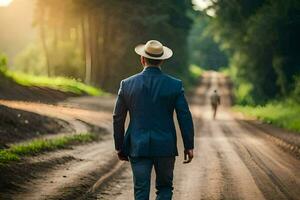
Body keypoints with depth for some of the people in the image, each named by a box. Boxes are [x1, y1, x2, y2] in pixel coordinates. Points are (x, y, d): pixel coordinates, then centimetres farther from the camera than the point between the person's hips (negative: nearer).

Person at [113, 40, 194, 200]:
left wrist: (119, 147, 13)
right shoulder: (175, 85, -4)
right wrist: (189, 146, 5)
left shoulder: (127, 84, -1)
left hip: (138, 147, 0)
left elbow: (118, 118, 4)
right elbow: (185, 117, -4)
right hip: (165, 147, 0)